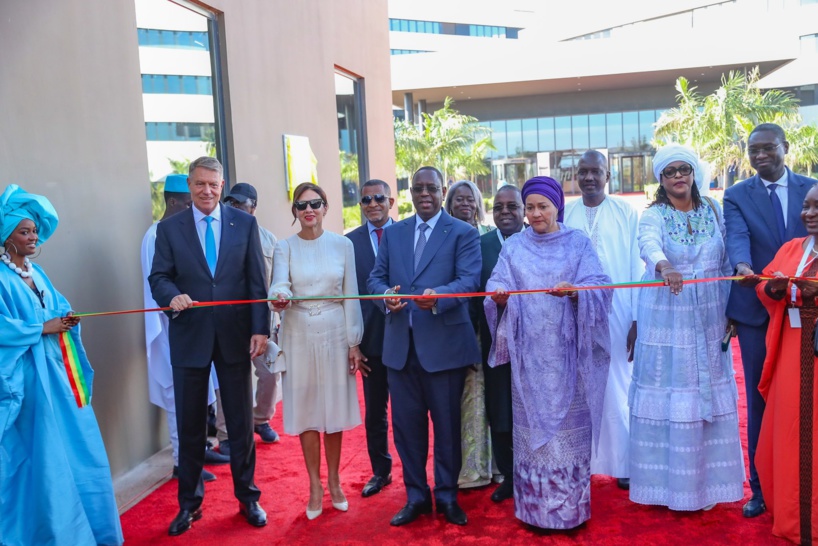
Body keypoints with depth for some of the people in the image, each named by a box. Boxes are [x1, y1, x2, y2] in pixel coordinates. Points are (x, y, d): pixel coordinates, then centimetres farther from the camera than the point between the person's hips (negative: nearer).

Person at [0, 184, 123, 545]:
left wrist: (66, 319, -4)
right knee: (44, 454, 0)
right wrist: (43, 328, -13)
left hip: (58, 370, 8)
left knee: (77, 446, 12)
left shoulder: (36, 272, 13)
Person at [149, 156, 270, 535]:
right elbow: (159, 276, 1)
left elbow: (257, 280, 0)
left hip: (235, 334, 0)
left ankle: (247, 496, 27)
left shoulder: (244, 223, 2)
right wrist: (172, 296, -22)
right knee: (190, 425, 9)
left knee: (241, 421, 10)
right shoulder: (169, 228, 3)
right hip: (189, 336, 1)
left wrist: (260, 328, -7)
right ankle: (189, 502, 26)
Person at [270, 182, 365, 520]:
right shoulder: (285, 247, 0)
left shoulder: (342, 245, 1)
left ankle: (334, 482, 25)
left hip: (335, 334, 0)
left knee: (334, 409, 8)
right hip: (299, 336, 0)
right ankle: (315, 486, 21)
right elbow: (279, 285, -16)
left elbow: (351, 296, 1)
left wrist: (354, 343, -1)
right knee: (306, 411, 6)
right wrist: (280, 298, -40)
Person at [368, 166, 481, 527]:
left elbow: (469, 280, -13)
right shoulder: (392, 233, 13)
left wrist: (438, 295, -32)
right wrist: (385, 294, -15)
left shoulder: (463, 233, 0)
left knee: (447, 424, 8)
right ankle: (416, 496, 27)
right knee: (406, 424, 11)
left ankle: (447, 496, 26)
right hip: (400, 344, 4)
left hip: (445, 343, -3)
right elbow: (375, 277, 9)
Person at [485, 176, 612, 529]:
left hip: (566, 350, -1)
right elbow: (499, 289, -2)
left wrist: (574, 291, -27)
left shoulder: (578, 243, 5)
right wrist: (499, 296, -25)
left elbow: (599, 286, -6)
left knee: (568, 422, 2)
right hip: (529, 352, 1)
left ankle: (571, 506, 14)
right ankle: (536, 507, 14)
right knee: (533, 422, 4)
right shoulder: (513, 247, 9)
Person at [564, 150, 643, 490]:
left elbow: (637, 267, -1)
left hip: (616, 315, -1)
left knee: (618, 386, 4)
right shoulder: (565, 215, 5)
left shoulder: (627, 213, 1)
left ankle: (623, 462, 17)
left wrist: (638, 319, -6)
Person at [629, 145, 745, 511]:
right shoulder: (654, 215, -4)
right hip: (665, 319, -3)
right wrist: (663, 266, -46)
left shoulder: (713, 211, 8)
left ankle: (706, 481, 20)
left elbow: (727, 263, 10)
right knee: (666, 396, -1)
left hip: (709, 320, 3)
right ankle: (667, 483, 10)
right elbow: (649, 244, -26)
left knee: (709, 396, 6)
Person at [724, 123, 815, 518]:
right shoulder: (736, 196, 2)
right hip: (756, 310, -1)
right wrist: (743, 266, -36)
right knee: (760, 400, 6)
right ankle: (761, 487, 18)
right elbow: (737, 237, -15)